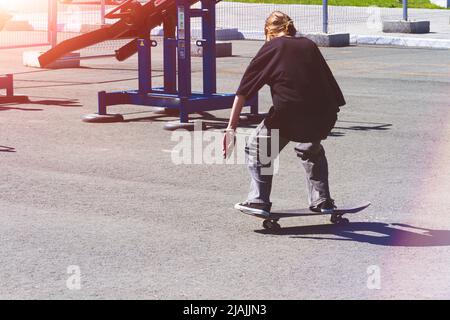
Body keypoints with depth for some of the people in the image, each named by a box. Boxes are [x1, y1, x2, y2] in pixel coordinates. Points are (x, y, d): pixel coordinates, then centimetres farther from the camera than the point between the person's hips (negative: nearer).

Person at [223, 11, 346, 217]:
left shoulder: (271, 47, 13)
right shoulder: (309, 45, 22)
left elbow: (244, 90, 7)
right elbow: (330, 84, 20)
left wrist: (231, 128, 6)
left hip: (288, 115, -4)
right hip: (323, 118, 4)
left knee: (256, 149, 20)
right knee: (312, 150, 35)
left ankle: (258, 201, 9)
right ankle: (322, 201, 32)